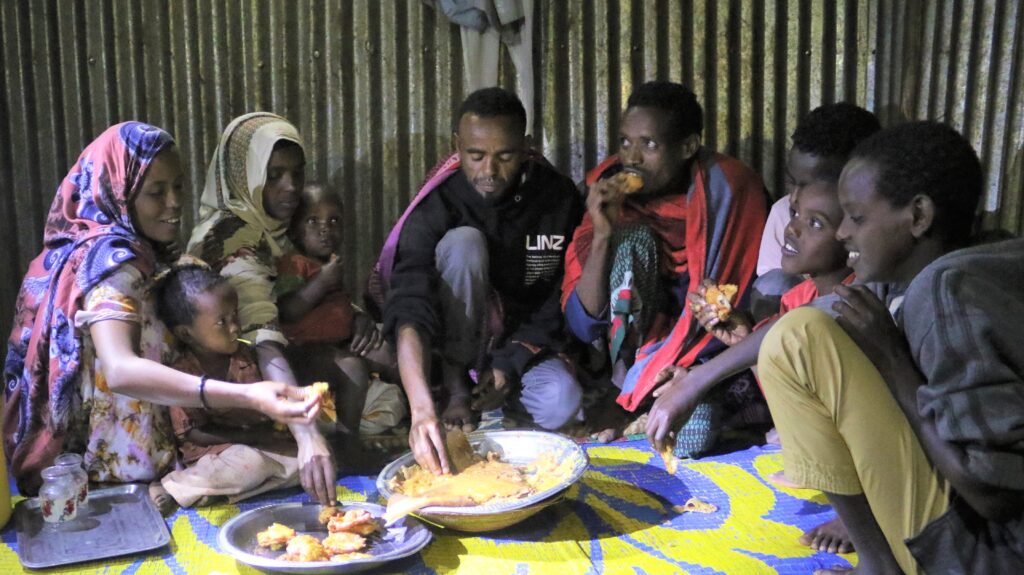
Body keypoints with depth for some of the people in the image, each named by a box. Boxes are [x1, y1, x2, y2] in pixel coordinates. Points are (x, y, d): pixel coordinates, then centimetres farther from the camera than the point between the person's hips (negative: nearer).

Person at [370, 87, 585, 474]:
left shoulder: (559, 198, -12)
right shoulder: (436, 205, -20)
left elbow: (563, 301, -5)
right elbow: (408, 310, -34)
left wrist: (511, 363, -17)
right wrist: (422, 409, -49)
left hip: (523, 344, 1)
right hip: (457, 339, -1)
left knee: (562, 404, -32)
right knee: (463, 242, -29)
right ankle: (458, 388, -18)